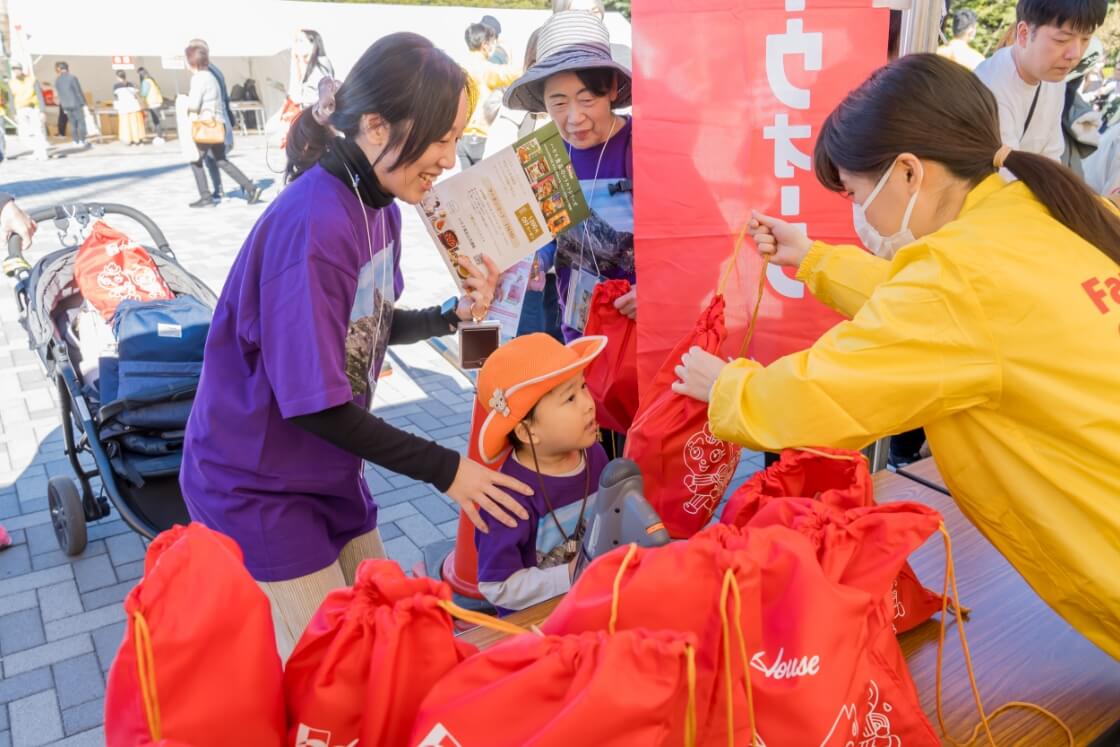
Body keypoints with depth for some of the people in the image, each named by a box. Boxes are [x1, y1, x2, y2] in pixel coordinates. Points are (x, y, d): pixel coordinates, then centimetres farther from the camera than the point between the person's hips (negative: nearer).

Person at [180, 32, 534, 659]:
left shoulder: (380, 207, -3)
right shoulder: (314, 229, -31)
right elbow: (313, 403, -27)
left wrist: (453, 315, -7)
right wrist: (444, 469, -20)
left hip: (328, 470, 8)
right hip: (258, 487, -8)